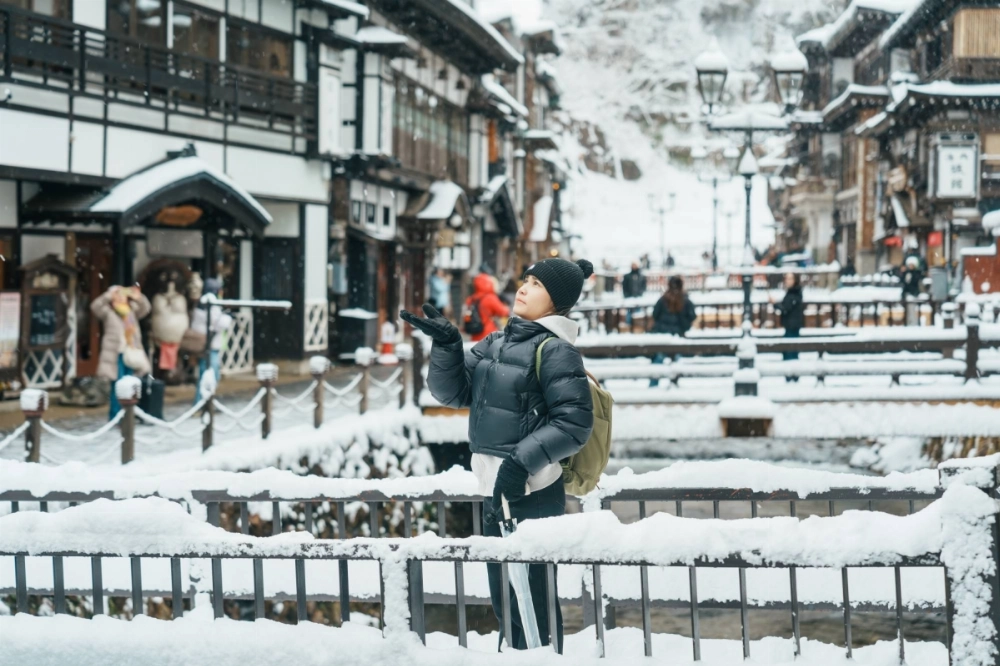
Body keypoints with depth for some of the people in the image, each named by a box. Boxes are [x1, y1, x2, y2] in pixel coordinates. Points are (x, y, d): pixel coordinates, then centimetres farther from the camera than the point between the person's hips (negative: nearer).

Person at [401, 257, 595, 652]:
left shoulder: (555, 350, -10)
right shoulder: (496, 343, 14)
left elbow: (575, 421, -16)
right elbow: (453, 393, 9)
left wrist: (524, 459, -22)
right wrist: (447, 345, -6)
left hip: (532, 491, -8)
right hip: (495, 490, 8)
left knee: (533, 599, -4)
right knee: (504, 597, 17)